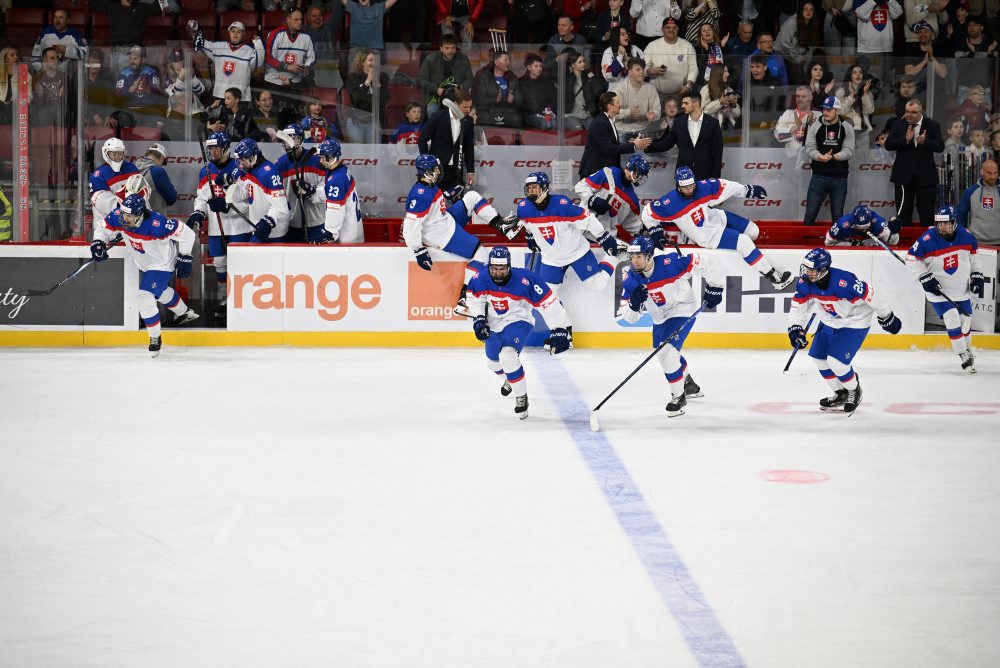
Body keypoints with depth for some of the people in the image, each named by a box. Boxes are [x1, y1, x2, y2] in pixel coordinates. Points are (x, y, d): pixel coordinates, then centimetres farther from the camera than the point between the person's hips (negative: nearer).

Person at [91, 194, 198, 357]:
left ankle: (155, 339, -1)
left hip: (161, 264, -8)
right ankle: (184, 313, 56)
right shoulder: (118, 216, -23)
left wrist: (184, 258, -19)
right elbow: (103, 228, -4)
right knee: (161, 291, 29)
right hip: (144, 263, 8)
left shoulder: (156, 224, -39)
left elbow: (186, 234, -29)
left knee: (145, 298, -17)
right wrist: (98, 243, -24)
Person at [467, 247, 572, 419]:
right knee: (493, 362, 23)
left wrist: (559, 330, -26)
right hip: (494, 324, 6)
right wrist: (478, 318, -10)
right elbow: (474, 296, 1)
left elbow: (548, 303, -28)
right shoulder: (482, 277, -21)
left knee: (508, 356, -30)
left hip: (518, 322, -6)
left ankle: (521, 397, -10)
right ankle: (511, 378, 59)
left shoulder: (524, 280, -33)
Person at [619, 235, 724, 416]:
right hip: (660, 318, 8)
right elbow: (629, 317, -13)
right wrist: (634, 304, -35)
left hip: (683, 310, -8)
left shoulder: (669, 263, -30)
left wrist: (714, 288, -18)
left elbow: (701, 262, -23)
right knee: (662, 353, 24)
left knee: (667, 351, -23)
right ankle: (690, 386, 52)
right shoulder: (630, 279, -14)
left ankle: (679, 396, -4)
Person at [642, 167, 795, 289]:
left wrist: (748, 190, 8)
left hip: (715, 217, 6)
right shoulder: (671, 203, -27)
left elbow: (724, 187, 0)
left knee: (753, 231, 4)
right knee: (744, 243, -19)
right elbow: (648, 213, -16)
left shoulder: (704, 187, -15)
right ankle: (774, 278, -15)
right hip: (705, 235, -6)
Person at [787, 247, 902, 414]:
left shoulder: (843, 281, -37)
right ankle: (840, 394, 29)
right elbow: (798, 305, -4)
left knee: (836, 361, -17)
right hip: (829, 322, 8)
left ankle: (854, 391, 12)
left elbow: (869, 295, -27)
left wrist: (887, 317, -16)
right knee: (818, 356, 9)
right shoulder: (805, 281, -17)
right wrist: (795, 328, -14)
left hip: (855, 322, -8)